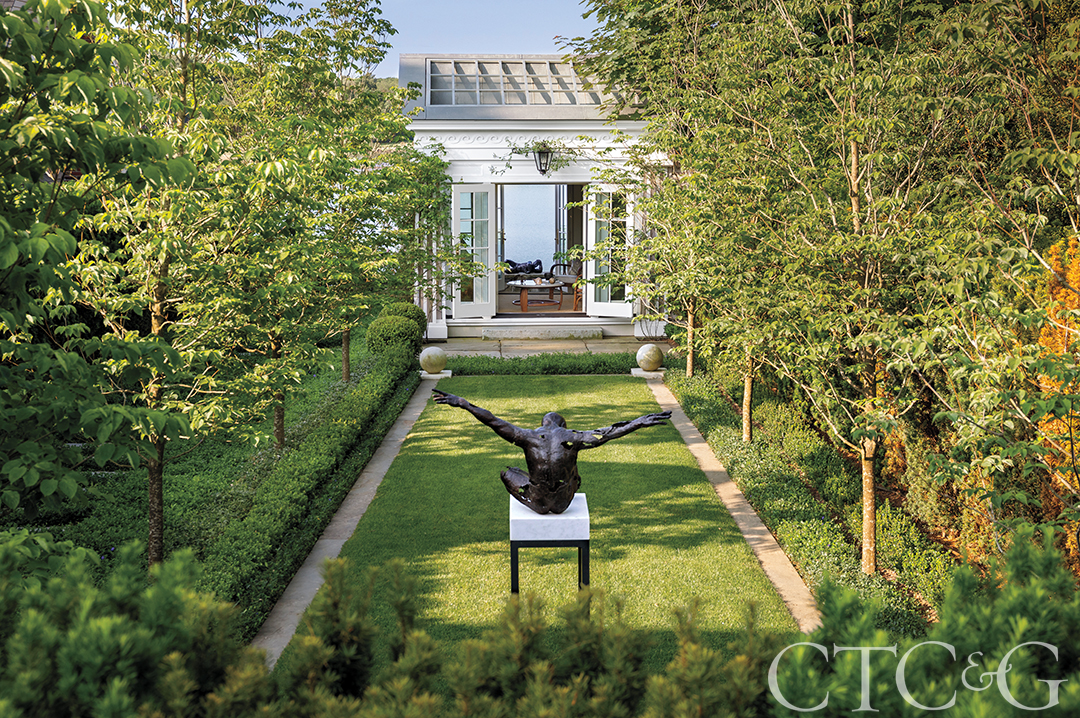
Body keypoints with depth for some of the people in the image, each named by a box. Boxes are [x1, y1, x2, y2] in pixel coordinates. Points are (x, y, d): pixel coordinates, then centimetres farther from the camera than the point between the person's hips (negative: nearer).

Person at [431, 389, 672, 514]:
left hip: (536, 502, -1)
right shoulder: (573, 438, -9)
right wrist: (639, 423, -1)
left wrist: (461, 403, -4)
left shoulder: (528, 436, -9)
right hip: (562, 503, 1)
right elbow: (607, 433, -9)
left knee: (508, 472, 27)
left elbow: (493, 421, -8)